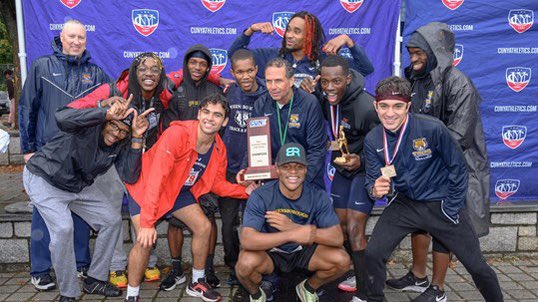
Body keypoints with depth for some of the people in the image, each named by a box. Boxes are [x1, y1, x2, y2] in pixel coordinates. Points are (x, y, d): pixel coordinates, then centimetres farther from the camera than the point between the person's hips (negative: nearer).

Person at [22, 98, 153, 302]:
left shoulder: (122, 144, -12)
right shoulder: (90, 124, -29)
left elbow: (129, 176, -24)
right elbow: (62, 118, -52)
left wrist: (137, 138, -32)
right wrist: (107, 114, -53)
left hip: (80, 184, 7)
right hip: (44, 178, -7)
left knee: (112, 220, 1)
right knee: (63, 228, -25)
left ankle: (95, 280, 16)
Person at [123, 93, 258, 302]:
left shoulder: (219, 149, -11)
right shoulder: (177, 134, -33)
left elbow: (217, 184, 2)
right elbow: (156, 178, -36)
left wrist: (245, 191, -15)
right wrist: (147, 222, -39)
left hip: (178, 190, 7)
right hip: (145, 186, -6)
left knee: (204, 227, 1)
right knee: (145, 240, -21)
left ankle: (197, 283, 22)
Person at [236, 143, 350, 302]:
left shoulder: (318, 196, -14)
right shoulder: (260, 196, -22)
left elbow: (338, 238, -21)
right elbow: (247, 240, -34)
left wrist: (293, 227, -33)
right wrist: (293, 235, -44)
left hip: (304, 251, 3)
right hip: (269, 252, -2)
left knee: (342, 260, -20)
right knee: (246, 263, -34)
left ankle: (308, 288, 13)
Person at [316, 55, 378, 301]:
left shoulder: (367, 106, -29)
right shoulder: (324, 100, -8)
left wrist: (360, 161, -37)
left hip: (365, 169, -7)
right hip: (342, 167, 7)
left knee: (354, 230, -13)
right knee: (340, 225, 13)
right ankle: (360, 273, 35)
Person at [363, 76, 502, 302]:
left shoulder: (433, 129, -21)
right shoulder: (372, 140, -9)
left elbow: (458, 169, -10)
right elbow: (372, 180, -4)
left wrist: (451, 210, -9)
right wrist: (375, 190, -28)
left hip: (440, 204, -2)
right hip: (404, 203, 3)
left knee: (476, 265, 4)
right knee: (373, 254, -10)